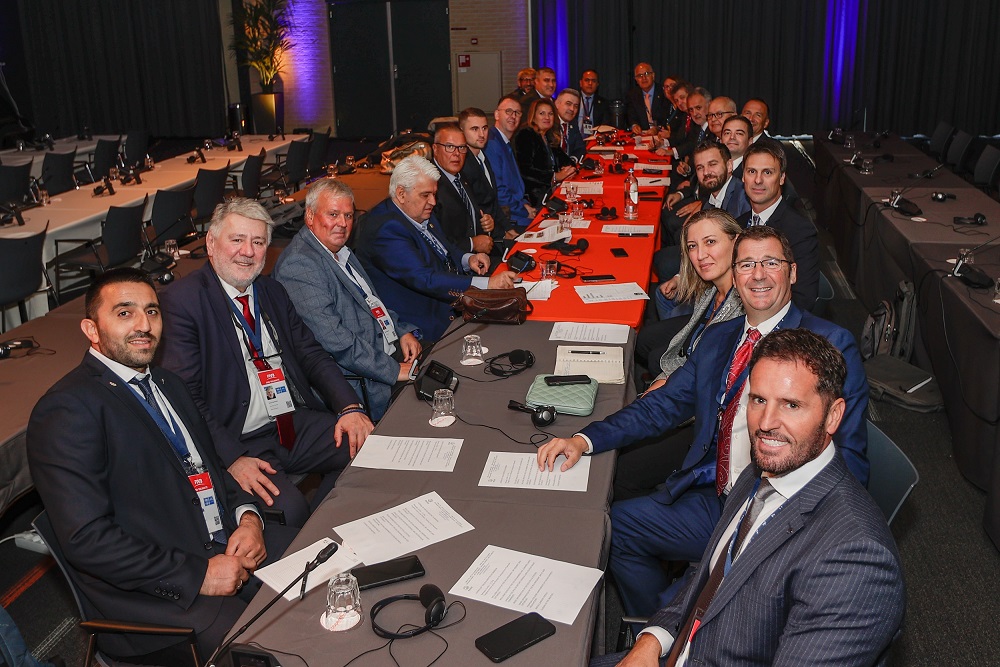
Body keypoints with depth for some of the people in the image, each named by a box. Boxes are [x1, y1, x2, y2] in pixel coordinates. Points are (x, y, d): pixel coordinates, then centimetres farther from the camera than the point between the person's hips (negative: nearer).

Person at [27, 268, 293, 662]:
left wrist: (247, 515, 1)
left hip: (228, 548, 9)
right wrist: (198, 574, -19)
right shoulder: (67, 410, -12)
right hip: (152, 592, -8)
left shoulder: (166, 383, 16)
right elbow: (86, 539, -19)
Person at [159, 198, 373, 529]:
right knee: (288, 511, -30)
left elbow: (311, 354, 13)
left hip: (298, 424, 7)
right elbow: (184, 396, -14)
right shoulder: (181, 300, -8)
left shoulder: (272, 290, 14)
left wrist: (350, 406, -5)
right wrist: (231, 458, -23)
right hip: (237, 440, -7)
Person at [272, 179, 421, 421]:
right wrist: (392, 370, -22)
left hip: (394, 355, 10)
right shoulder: (298, 264, -16)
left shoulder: (341, 252, 16)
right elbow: (331, 338, -24)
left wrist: (403, 332, 7)